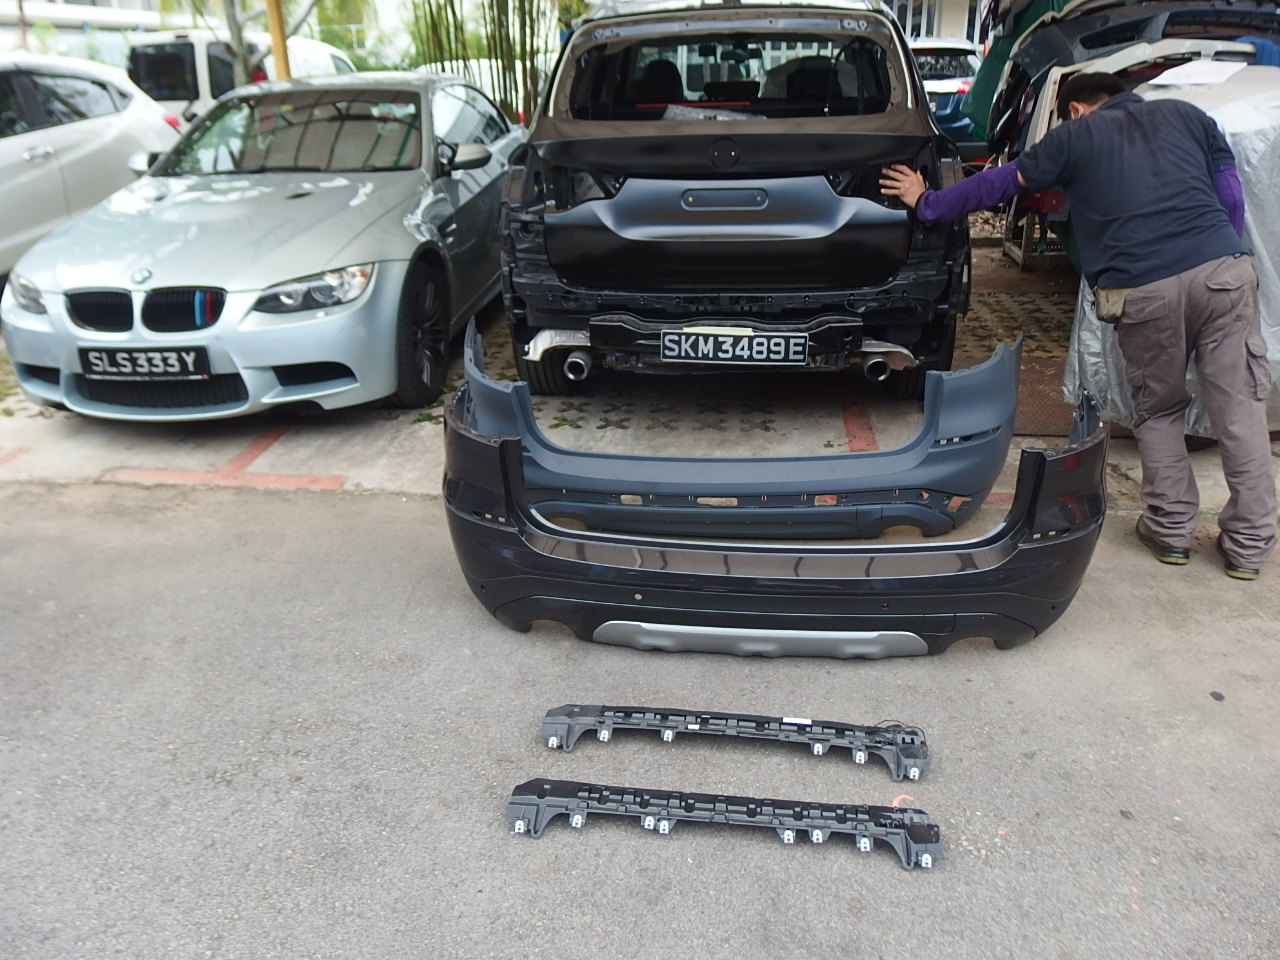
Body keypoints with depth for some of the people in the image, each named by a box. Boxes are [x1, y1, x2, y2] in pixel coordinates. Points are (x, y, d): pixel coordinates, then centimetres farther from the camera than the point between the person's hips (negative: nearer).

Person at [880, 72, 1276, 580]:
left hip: (1142, 290, -2)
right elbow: (1231, 198, 20)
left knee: (1157, 410, 17)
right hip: (1224, 270, 2)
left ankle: (1170, 528, 22)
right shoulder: (1185, 114, 23)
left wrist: (926, 203, 33)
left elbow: (1000, 182, 21)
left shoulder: (1075, 135, 16)